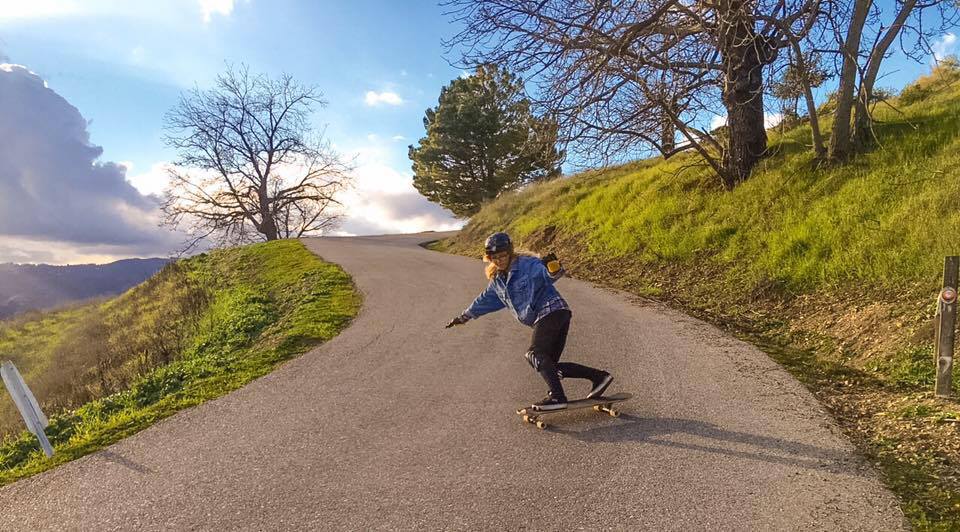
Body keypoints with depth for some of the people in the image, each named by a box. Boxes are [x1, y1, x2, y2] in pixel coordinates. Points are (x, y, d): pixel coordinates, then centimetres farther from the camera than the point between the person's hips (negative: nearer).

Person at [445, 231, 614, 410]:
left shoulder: (527, 264, -8)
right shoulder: (498, 281, 15)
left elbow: (551, 275, -23)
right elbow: (484, 300, 29)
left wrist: (553, 266, -47)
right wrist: (463, 317, 37)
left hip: (552, 310, -8)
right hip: (541, 319, 8)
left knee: (534, 353, -21)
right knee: (550, 364, 0)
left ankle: (557, 396, -24)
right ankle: (599, 376, 3)